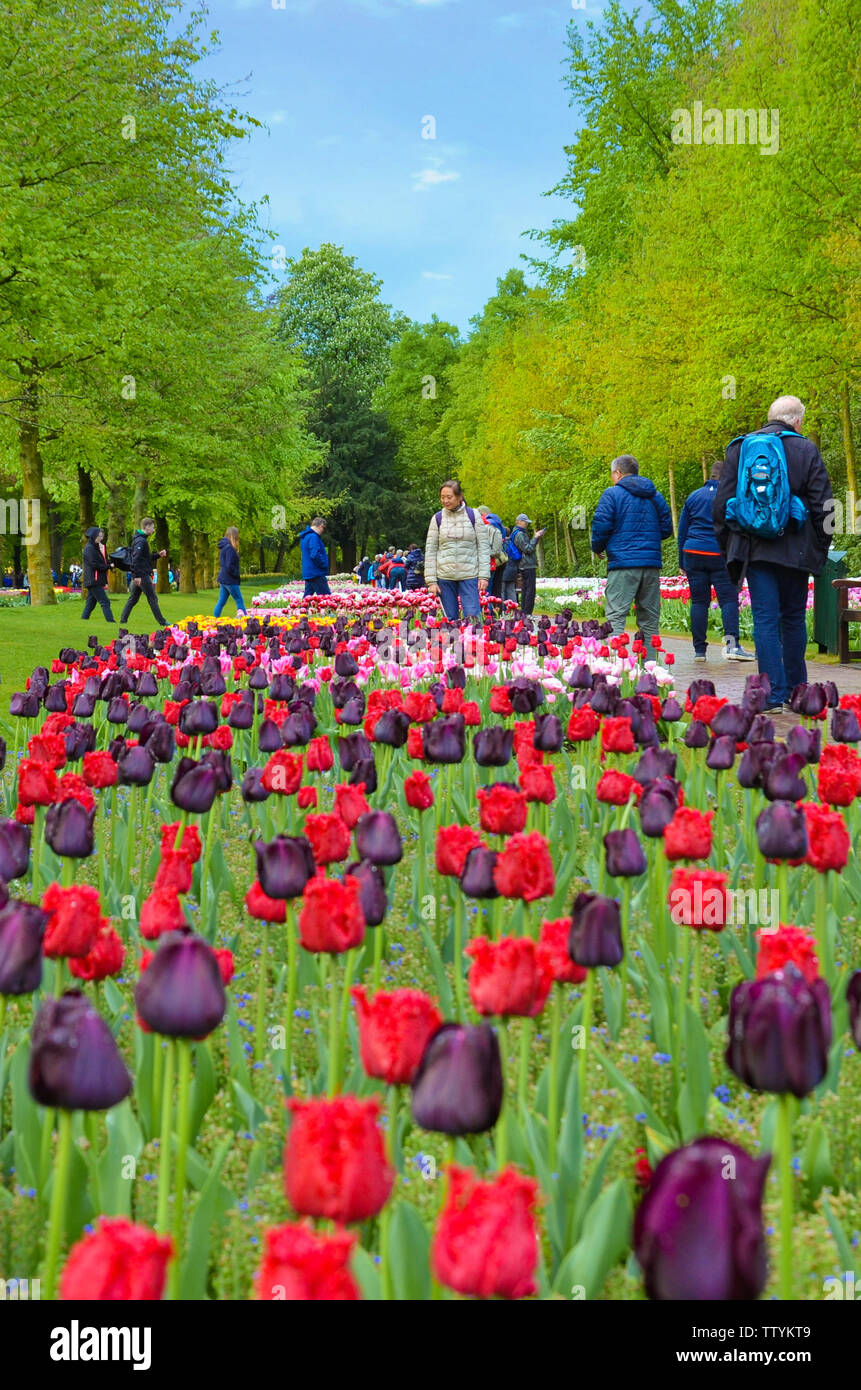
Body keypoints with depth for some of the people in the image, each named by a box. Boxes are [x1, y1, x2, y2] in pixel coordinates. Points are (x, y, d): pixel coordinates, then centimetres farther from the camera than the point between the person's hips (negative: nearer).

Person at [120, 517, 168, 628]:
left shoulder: (141, 539, 17)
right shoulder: (141, 541, -16)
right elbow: (135, 558, -24)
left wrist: (158, 555, 17)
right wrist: (137, 576, -26)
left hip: (138, 576, 10)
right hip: (142, 575, -10)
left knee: (133, 598, 12)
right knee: (152, 598, -2)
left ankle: (123, 619, 12)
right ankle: (162, 622, 3)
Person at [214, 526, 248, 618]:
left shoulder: (223, 547, 11)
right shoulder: (230, 548, -19)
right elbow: (229, 566, -24)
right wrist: (237, 574, -9)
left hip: (223, 579, 9)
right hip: (230, 580, -9)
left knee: (221, 602, 10)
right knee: (239, 601, -2)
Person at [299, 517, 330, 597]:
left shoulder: (305, 536, 18)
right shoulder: (313, 537, -15)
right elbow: (315, 555, -24)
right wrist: (325, 565, -11)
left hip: (308, 573, 10)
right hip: (316, 573, -10)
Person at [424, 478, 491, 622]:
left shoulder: (473, 515, 3)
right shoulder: (437, 518, 6)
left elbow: (483, 547, 3)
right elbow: (430, 551, 7)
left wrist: (484, 576, -5)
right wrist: (431, 581, 0)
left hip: (469, 575, -1)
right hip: (445, 576, 1)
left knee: (472, 617, -10)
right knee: (450, 619, 2)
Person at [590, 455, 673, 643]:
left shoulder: (612, 494, -1)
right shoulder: (655, 495, 16)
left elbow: (601, 527, -7)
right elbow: (666, 529, 16)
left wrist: (598, 548, 11)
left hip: (622, 562, -5)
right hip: (652, 564, 5)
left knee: (615, 617, -9)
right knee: (650, 619, 9)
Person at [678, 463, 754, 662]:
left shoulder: (694, 496, 13)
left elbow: (682, 530, 16)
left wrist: (682, 562, 20)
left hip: (693, 553, 4)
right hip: (720, 555, -3)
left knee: (698, 601, 5)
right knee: (728, 599, -3)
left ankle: (699, 649, 3)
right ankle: (732, 643, -17)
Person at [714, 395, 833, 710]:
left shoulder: (739, 448, 7)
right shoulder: (806, 450, 0)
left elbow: (722, 502, 8)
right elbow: (822, 505, -1)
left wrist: (727, 544, 15)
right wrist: (820, 548, 9)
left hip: (754, 550, 1)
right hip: (794, 550, -1)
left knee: (765, 619, -1)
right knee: (794, 618, 12)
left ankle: (774, 694, -7)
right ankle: (796, 688, 19)